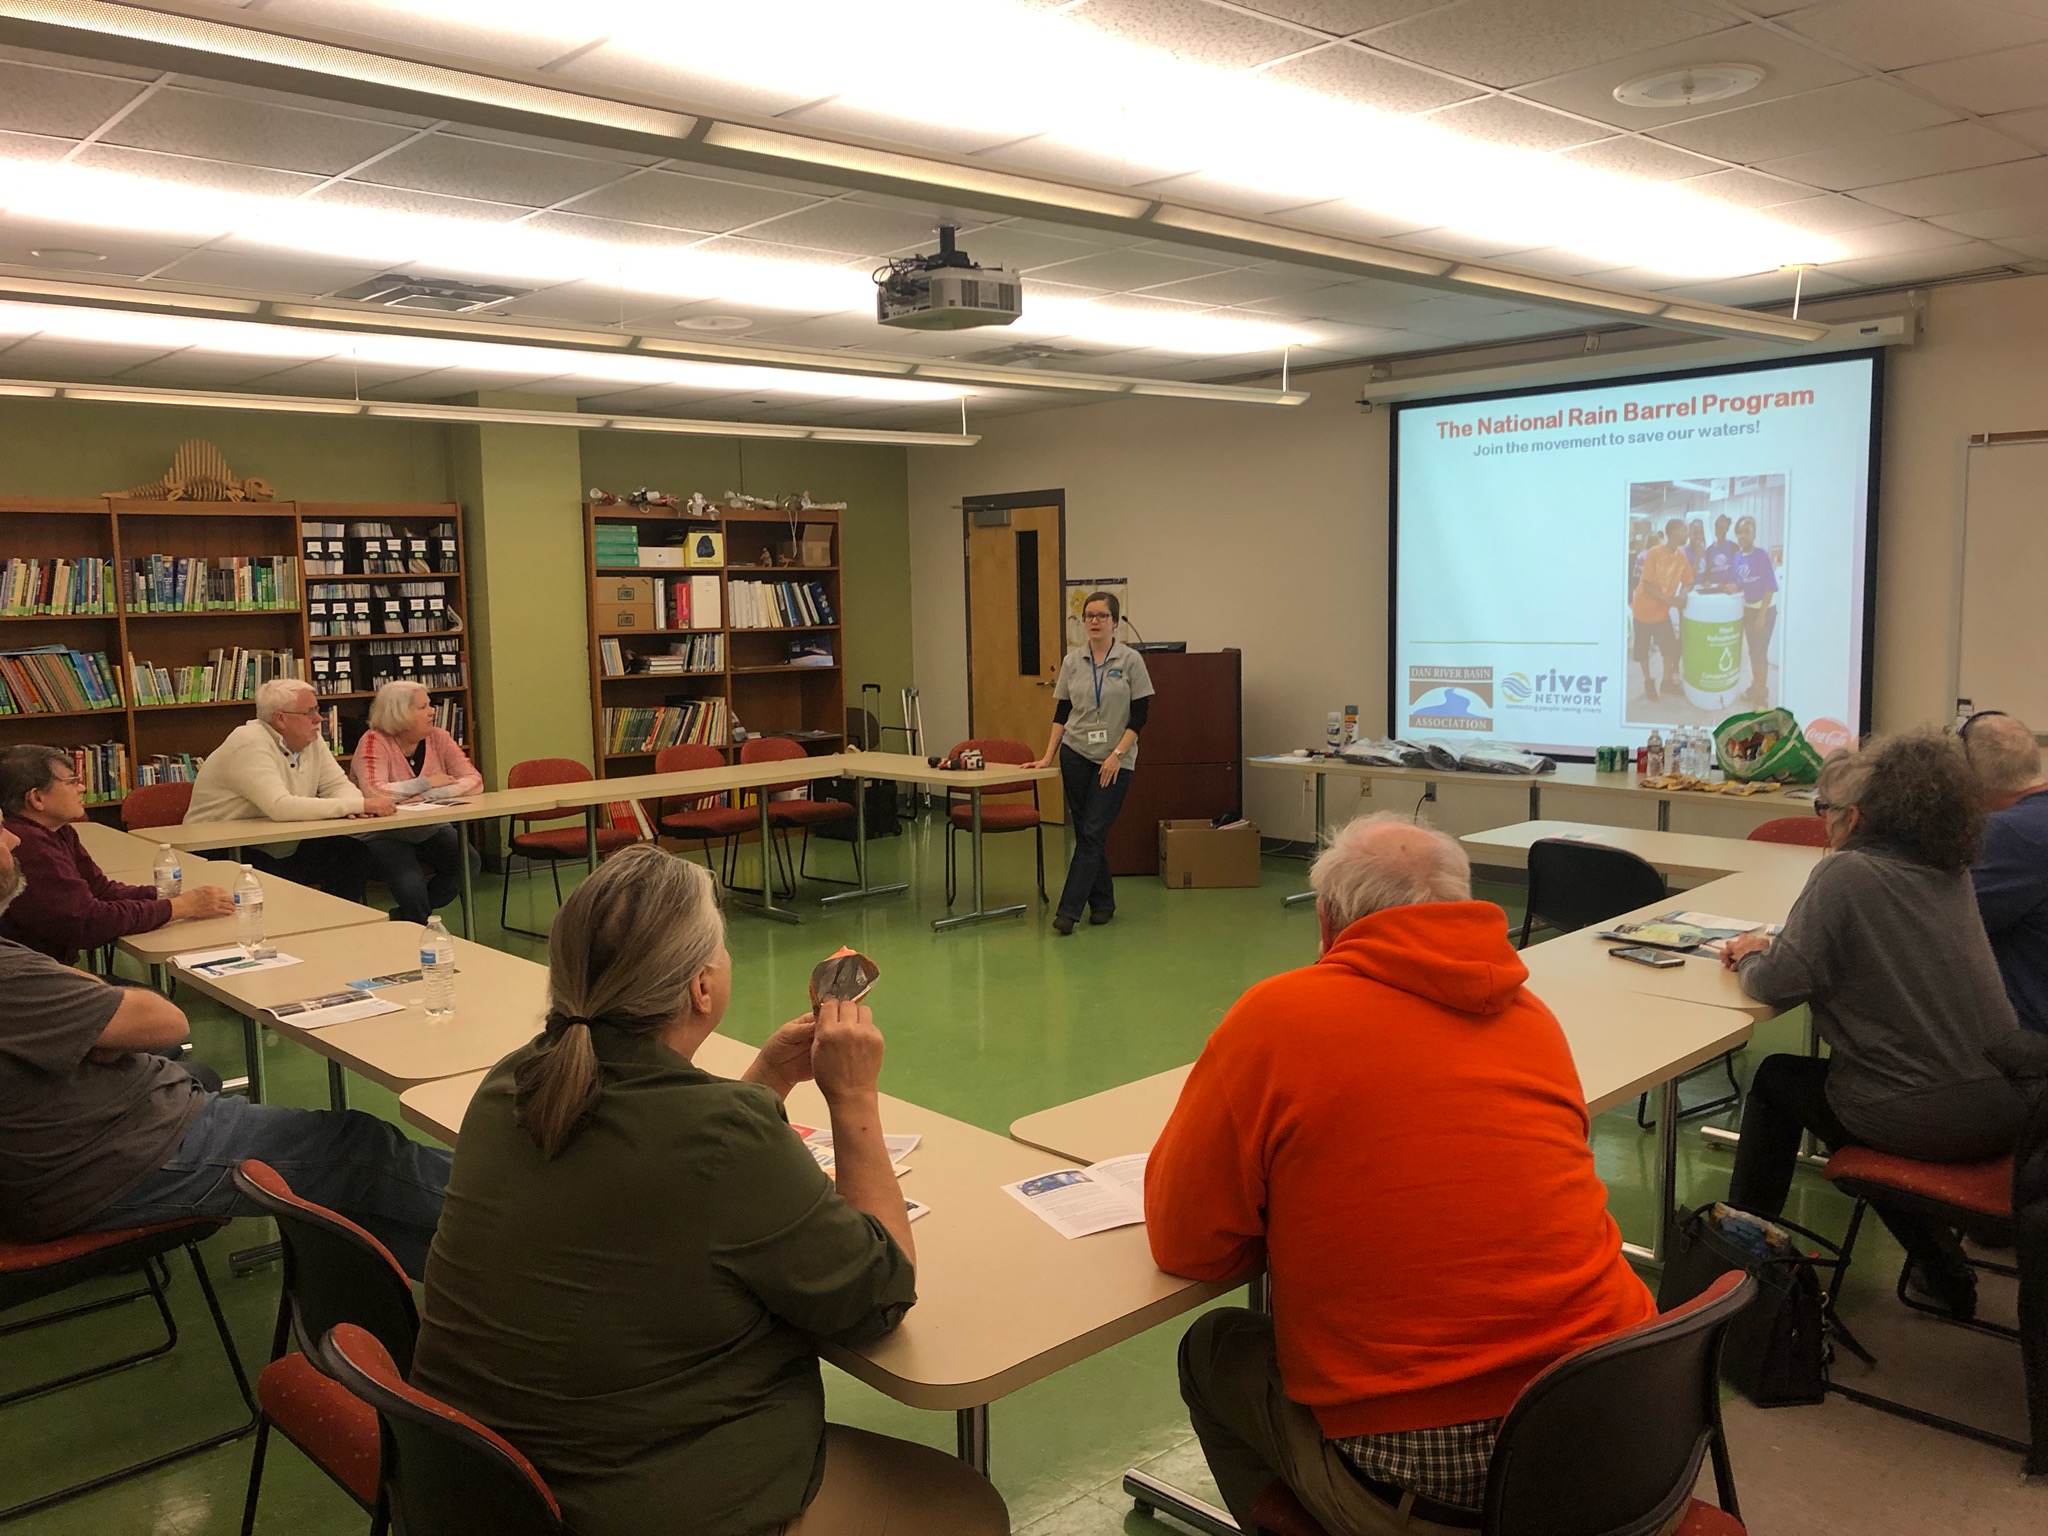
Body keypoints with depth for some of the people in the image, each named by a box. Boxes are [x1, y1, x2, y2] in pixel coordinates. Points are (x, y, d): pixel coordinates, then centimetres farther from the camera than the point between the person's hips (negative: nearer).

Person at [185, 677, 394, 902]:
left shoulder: (312, 740, 3)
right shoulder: (250, 745, -23)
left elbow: (338, 785, 5)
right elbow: (280, 807, -34)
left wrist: (354, 804, -22)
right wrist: (360, 804, -33)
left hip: (279, 848, 8)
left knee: (355, 854, -7)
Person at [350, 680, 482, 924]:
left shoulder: (438, 738, 0)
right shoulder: (374, 742, -14)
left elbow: (474, 780, -11)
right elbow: (373, 792, -31)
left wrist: (429, 796, -27)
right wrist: (426, 783, -20)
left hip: (430, 830, 5)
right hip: (383, 834, -5)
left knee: (468, 862, -21)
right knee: (412, 886, -30)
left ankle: (405, 917, 4)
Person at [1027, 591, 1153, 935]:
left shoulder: (1130, 660, -6)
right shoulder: (1072, 662, 4)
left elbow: (1139, 715, -8)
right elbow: (1061, 713, 7)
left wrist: (1117, 754, -15)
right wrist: (1048, 756, 0)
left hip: (1115, 761, -4)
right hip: (1076, 756, 4)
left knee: (1092, 833, -8)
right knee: (1085, 832, 7)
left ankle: (1068, 910, -7)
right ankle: (1102, 902, 21)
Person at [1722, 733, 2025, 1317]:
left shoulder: (1847, 873, -15)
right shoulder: (1952, 873, 8)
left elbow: (1779, 984, -18)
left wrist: (1752, 956, 4)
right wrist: (1773, 949, 12)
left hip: (1923, 1116, -7)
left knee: (1775, 1080, 18)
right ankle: (1938, 1262, 30)